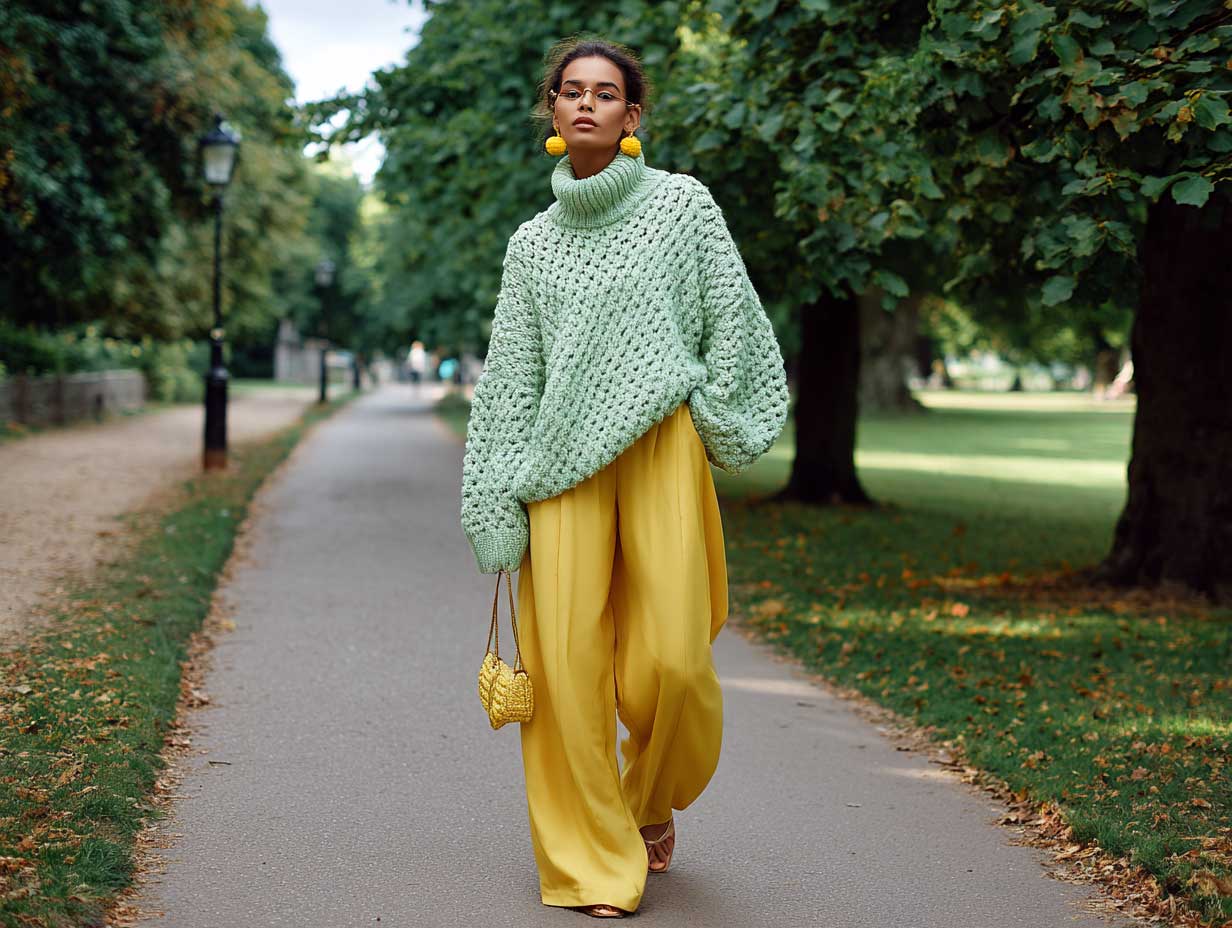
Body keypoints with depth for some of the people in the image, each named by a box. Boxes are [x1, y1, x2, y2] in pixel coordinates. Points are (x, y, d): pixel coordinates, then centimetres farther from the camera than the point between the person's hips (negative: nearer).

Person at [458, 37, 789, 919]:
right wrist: (499, 505, 8)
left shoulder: (681, 202, 7)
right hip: (564, 461, 2)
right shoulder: (534, 243, 14)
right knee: (567, 661, -5)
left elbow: (732, 322, 7)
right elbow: (510, 376, 13)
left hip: (662, 448, -2)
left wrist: (712, 426, 2)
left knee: (671, 659, -9)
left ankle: (653, 799, 22)